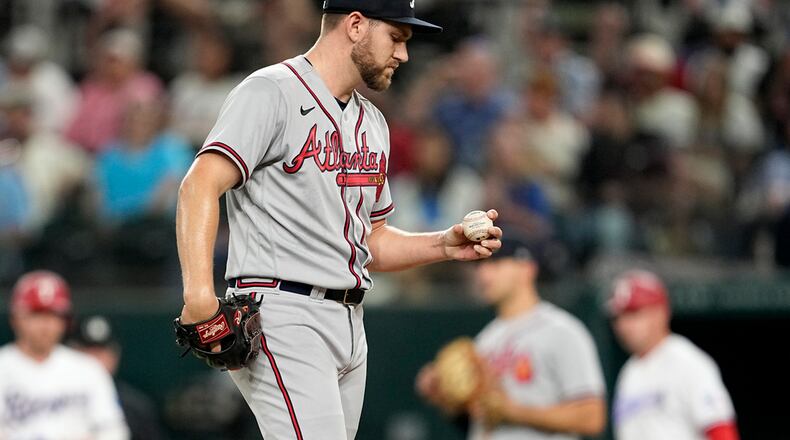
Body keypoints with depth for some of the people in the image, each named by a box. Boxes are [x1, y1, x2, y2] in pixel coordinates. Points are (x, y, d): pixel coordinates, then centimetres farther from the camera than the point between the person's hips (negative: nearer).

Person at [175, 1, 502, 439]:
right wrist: (199, 293, -30)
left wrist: (444, 245, 9)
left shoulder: (372, 123, 22)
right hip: (282, 314, -9)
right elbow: (201, 185, -18)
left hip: (349, 323, 9)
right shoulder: (271, 93, -5)